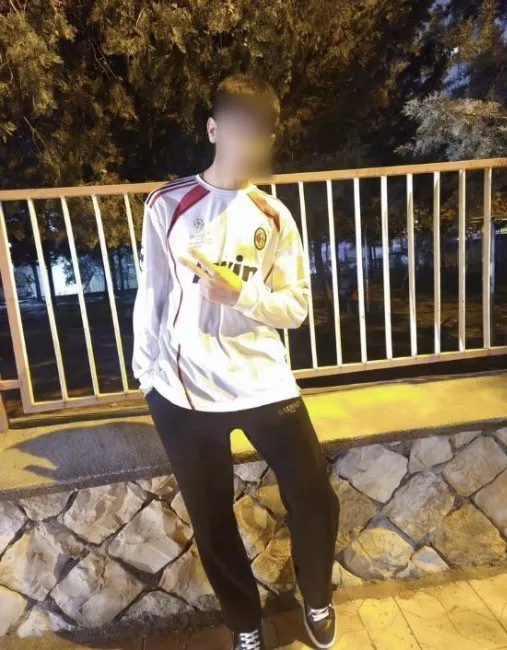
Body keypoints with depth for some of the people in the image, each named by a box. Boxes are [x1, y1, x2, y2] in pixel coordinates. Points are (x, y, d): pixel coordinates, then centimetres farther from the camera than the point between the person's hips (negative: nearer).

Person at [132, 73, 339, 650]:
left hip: (263, 381, 1)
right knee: (213, 522, 14)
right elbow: (151, 295, 3)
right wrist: (147, 375, 4)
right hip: (185, 390, 0)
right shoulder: (166, 206, -2)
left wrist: (242, 294, -17)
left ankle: (317, 598, 42)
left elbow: (296, 307, 1)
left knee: (315, 501, 7)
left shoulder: (274, 217, 3)